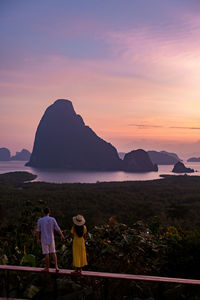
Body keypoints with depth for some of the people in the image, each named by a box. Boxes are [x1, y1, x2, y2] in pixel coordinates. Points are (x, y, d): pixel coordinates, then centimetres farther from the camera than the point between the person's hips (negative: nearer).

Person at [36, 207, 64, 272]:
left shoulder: (40, 220, -9)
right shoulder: (52, 219, -6)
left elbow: (38, 231, -4)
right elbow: (58, 229, -5)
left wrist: (38, 239, 5)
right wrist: (62, 236, 3)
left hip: (44, 240, -2)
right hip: (51, 239, 2)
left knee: (46, 254, 6)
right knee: (53, 253, 13)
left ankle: (47, 268, 14)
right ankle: (56, 266, 5)